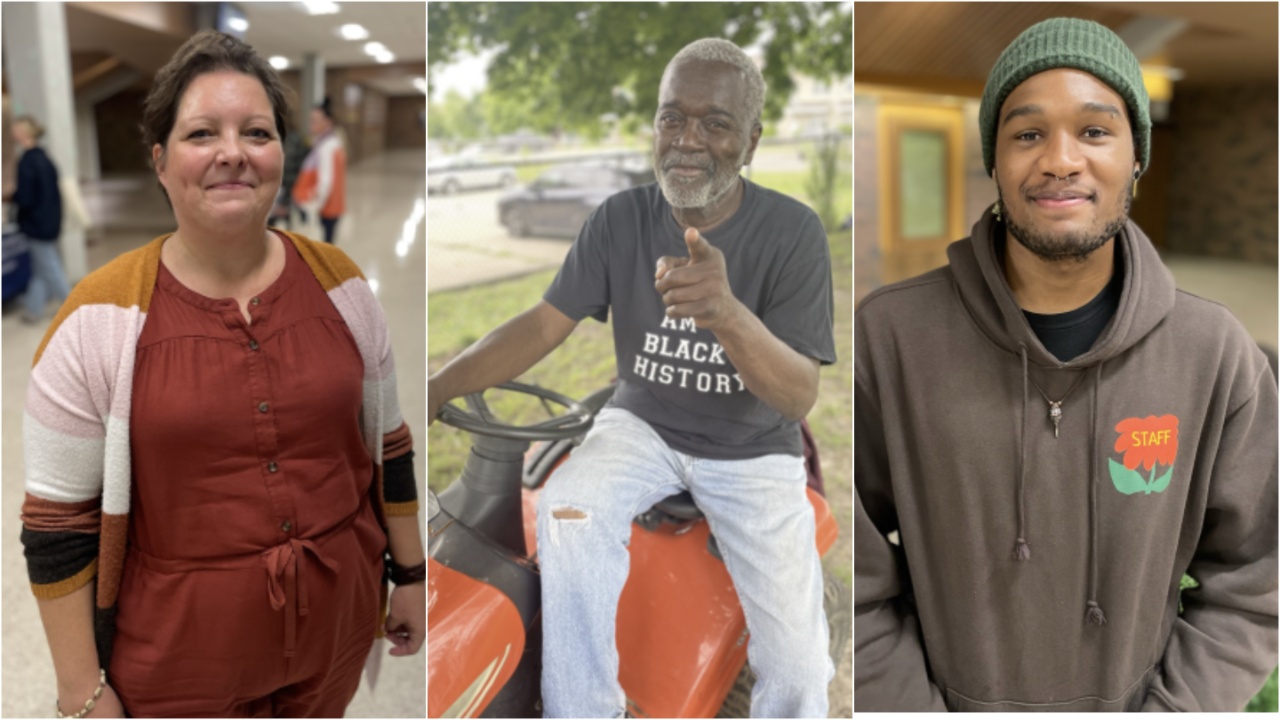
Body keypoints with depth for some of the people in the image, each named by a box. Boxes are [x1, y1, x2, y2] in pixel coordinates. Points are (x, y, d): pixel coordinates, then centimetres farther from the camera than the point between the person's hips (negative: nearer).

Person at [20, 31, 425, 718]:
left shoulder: (337, 283, -4)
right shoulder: (99, 321, -13)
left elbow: (387, 444, 4)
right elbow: (57, 521, -8)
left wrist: (410, 575, 8)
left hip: (337, 623, 3)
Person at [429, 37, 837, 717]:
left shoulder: (791, 230, -15)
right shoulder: (620, 218, -7)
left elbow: (799, 396, -21)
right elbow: (543, 325, -9)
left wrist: (727, 313, -42)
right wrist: (437, 387, -26)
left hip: (752, 449, -1)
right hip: (643, 424, 2)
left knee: (796, 665, -14)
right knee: (566, 509, -30)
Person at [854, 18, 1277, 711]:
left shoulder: (1219, 354, -11)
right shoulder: (886, 336, -18)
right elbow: (858, 581, -13)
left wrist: (1170, 707, -9)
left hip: (1136, 696, 2)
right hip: (946, 695, -1)